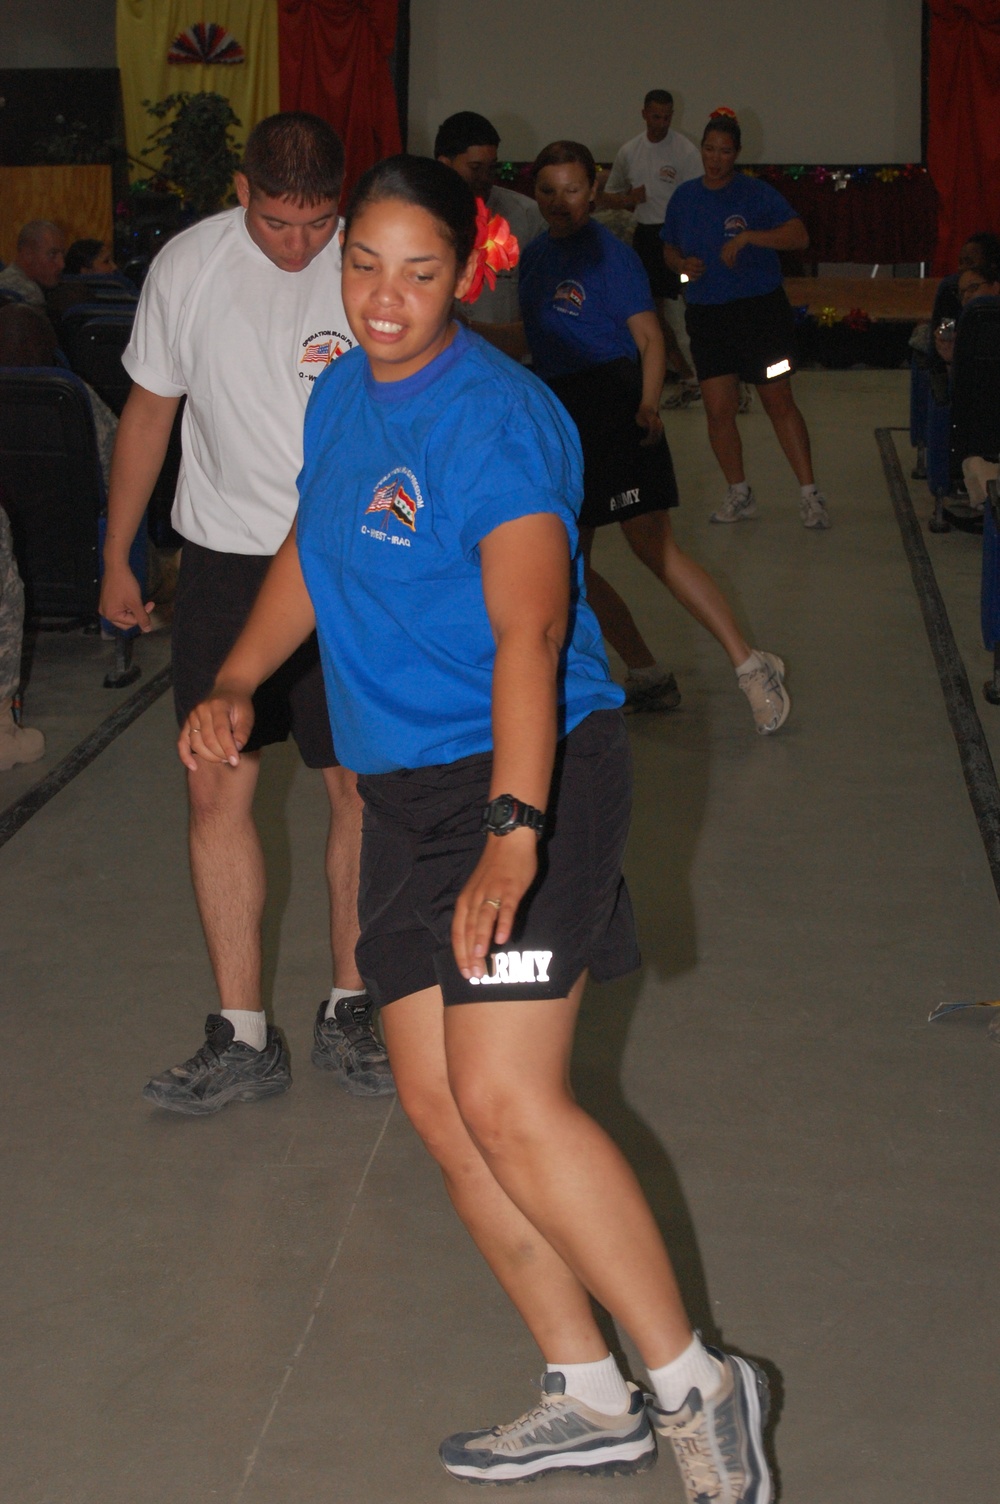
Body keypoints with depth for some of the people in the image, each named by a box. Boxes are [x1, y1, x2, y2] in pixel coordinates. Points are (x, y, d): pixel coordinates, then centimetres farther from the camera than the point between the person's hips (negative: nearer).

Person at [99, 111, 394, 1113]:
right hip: (223, 555, 2)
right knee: (216, 788, -1)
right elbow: (149, 411, 9)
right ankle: (242, 1040, 8)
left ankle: (348, 1012, 21)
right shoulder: (188, 266, -3)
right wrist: (117, 557, 13)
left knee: (360, 787, 3)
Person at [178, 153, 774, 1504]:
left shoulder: (496, 418, -16)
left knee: (505, 1102, -16)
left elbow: (529, 631, -28)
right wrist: (236, 684, 10)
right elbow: (310, 554, 26)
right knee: (435, 1106, 6)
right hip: (404, 788, 9)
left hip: (528, 779, -8)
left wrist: (512, 833, -39)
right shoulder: (341, 395, 10)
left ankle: (696, 1385, 1)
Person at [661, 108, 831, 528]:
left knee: (779, 402, -3)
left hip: (761, 309, -4)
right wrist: (682, 264, -4)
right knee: (718, 409, -1)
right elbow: (669, 250, 19)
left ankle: (810, 494, 4)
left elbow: (799, 236, -16)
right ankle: (739, 495, 15)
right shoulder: (684, 197, 8)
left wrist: (748, 236, -26)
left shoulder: (757, 193, -6)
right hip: (706, 315, 4)